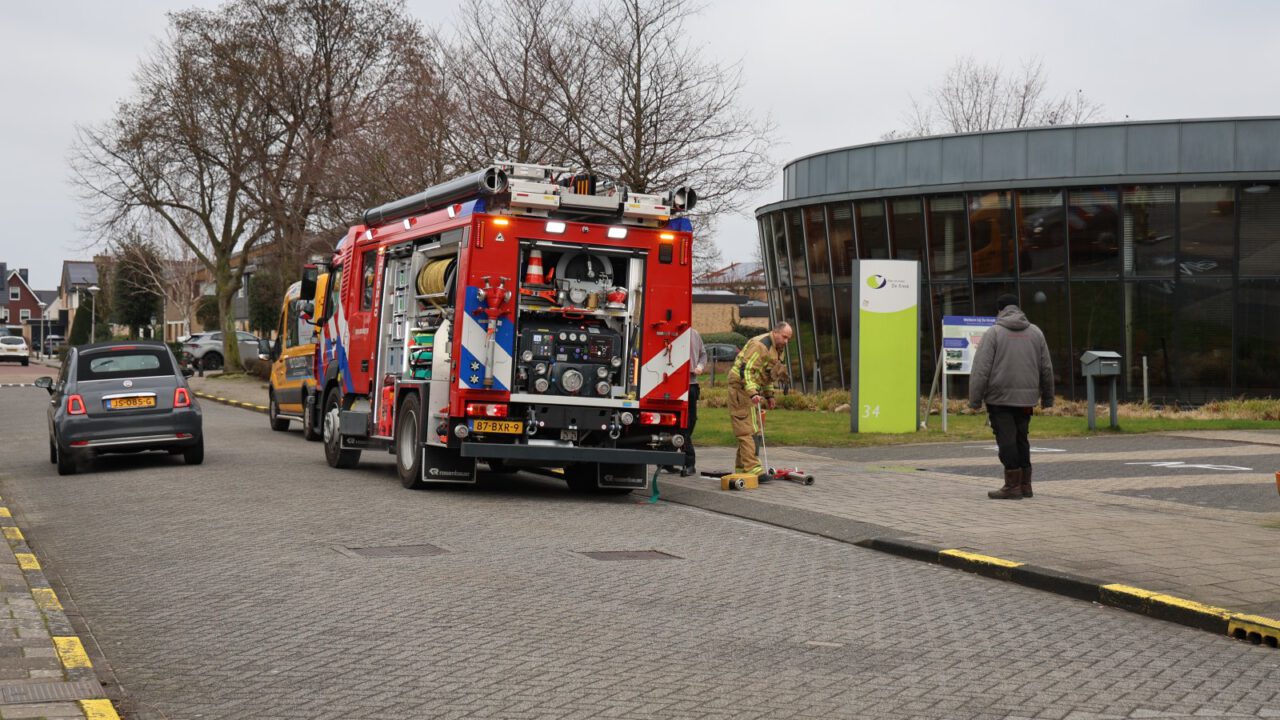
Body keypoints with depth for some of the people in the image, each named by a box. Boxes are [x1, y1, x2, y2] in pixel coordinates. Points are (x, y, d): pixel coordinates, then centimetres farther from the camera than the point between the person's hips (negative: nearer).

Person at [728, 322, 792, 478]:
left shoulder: (777, 349, 14)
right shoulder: (760, 345, -20)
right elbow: (746, 370, -27)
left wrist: (769, 395, 20)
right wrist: (752, 393, -34)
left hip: (753, 389, 10)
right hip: (742, 387, -10)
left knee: (753, 429, 13)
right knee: (747, 430, -14)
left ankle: (741, 467, 19)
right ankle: (752, 468, -19)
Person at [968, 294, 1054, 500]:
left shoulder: (994, 333, -5)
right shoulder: (1035, 332, 10)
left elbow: (981, 369, -10)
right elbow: (1046, 369, 13)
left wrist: (975, 399, -7)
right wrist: (1047, 397, 22)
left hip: (1000, 398, -5)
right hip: (1026, 398, 5)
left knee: (1006, 440, -3)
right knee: (1021, 439, 14)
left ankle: (1013, 485, -5)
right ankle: (1025, 484, 16)